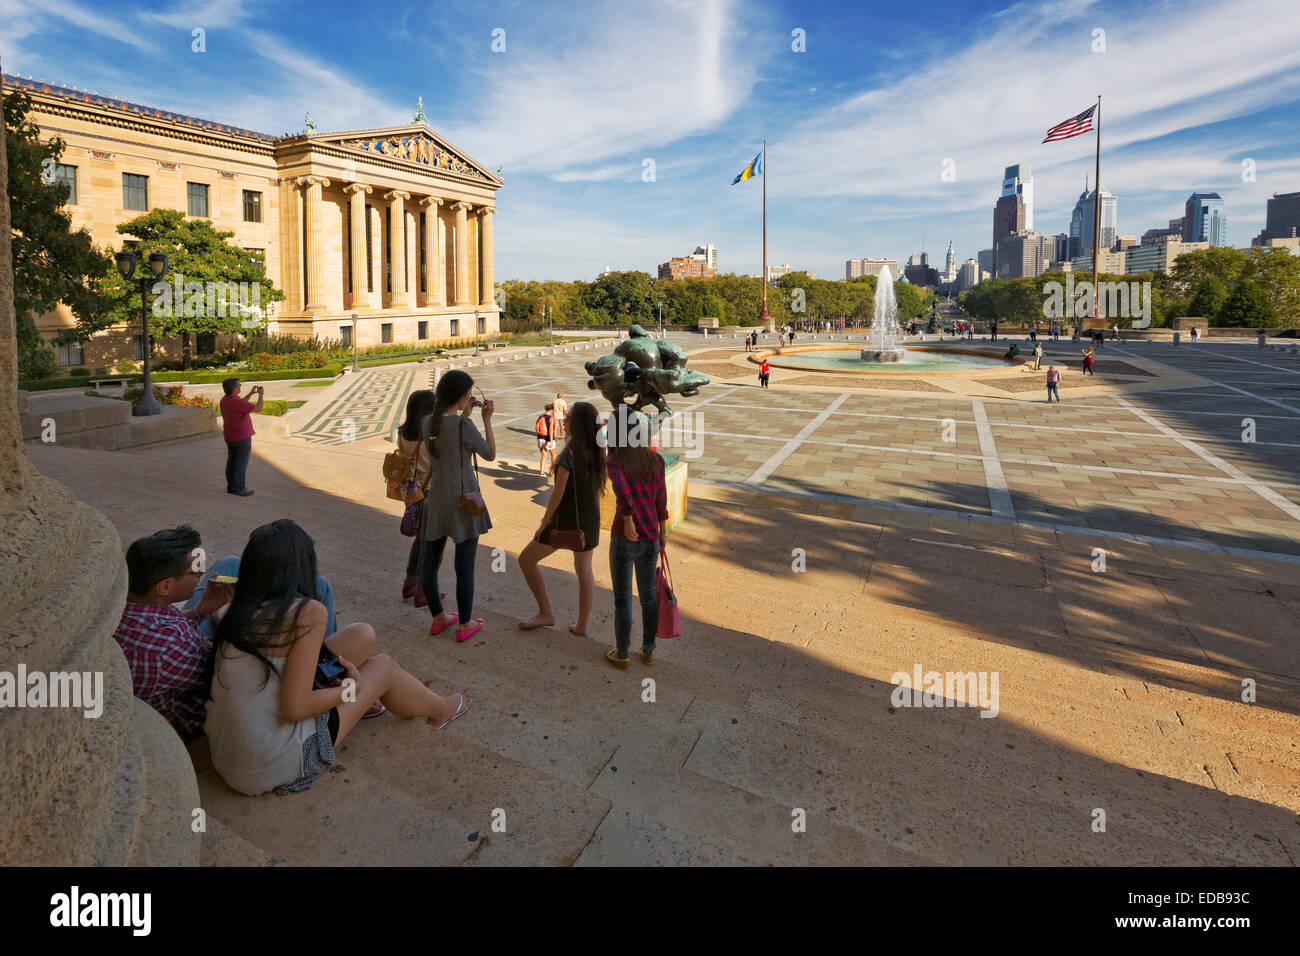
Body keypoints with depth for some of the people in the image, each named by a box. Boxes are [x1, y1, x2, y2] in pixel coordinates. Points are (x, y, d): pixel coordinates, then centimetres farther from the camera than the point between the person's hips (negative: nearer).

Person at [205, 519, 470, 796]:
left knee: (362, 634, 10)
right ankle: (440, 710, 40)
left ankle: (364, 701, 42)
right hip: (272, 770, -7)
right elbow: (295, 708, -22)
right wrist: (351, 688, -6)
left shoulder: (238, 612, -1)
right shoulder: (308, 611, -22)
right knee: (384, 666, 11)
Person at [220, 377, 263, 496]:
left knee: (232, 461, 14)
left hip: (229, 436, 9)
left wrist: (251, 393, 17)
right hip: (242, 438, -9)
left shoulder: (224, 400, 3)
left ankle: (231, 487, 21)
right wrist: (261, 395, -7)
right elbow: (258, 408, -21)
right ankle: (238, 489, 6)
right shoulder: (236, 402, -26)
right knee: (241, 464, 1)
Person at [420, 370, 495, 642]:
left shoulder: (427, 423, 0)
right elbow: (490, 454, -6)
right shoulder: (464, 426, -18)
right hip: (463, 501, -6)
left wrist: (464, 416, 16)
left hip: (436, 500, 6)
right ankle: (465, 625, 17)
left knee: (429, 563, 15)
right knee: (464, 567, 6)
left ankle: (439, 618, 30)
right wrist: (487, 419, 0)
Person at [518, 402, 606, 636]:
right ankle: (582, 626, 23)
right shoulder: (597, 452, 0)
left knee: (526, 559, 10)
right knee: (584, 570, 17)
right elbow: (598, 489, 9)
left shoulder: (569, 452, -21)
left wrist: (543, 524, -10)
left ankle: (545, 612, 12)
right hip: (590, 519, 7)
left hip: (566, 520, -7)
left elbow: (557, 494, -20)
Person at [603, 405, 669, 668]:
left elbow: (622, 488, -31)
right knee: (648, 594, 18)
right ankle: (648, 651, 31)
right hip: (651, 536, 4)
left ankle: (621, 654, 25)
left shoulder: (614, 461, -11)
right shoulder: (655, 460, 3)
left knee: (622, 598, 11)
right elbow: (661, 498, 9)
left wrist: (628, 521, -23)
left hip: (625, 537, -4)